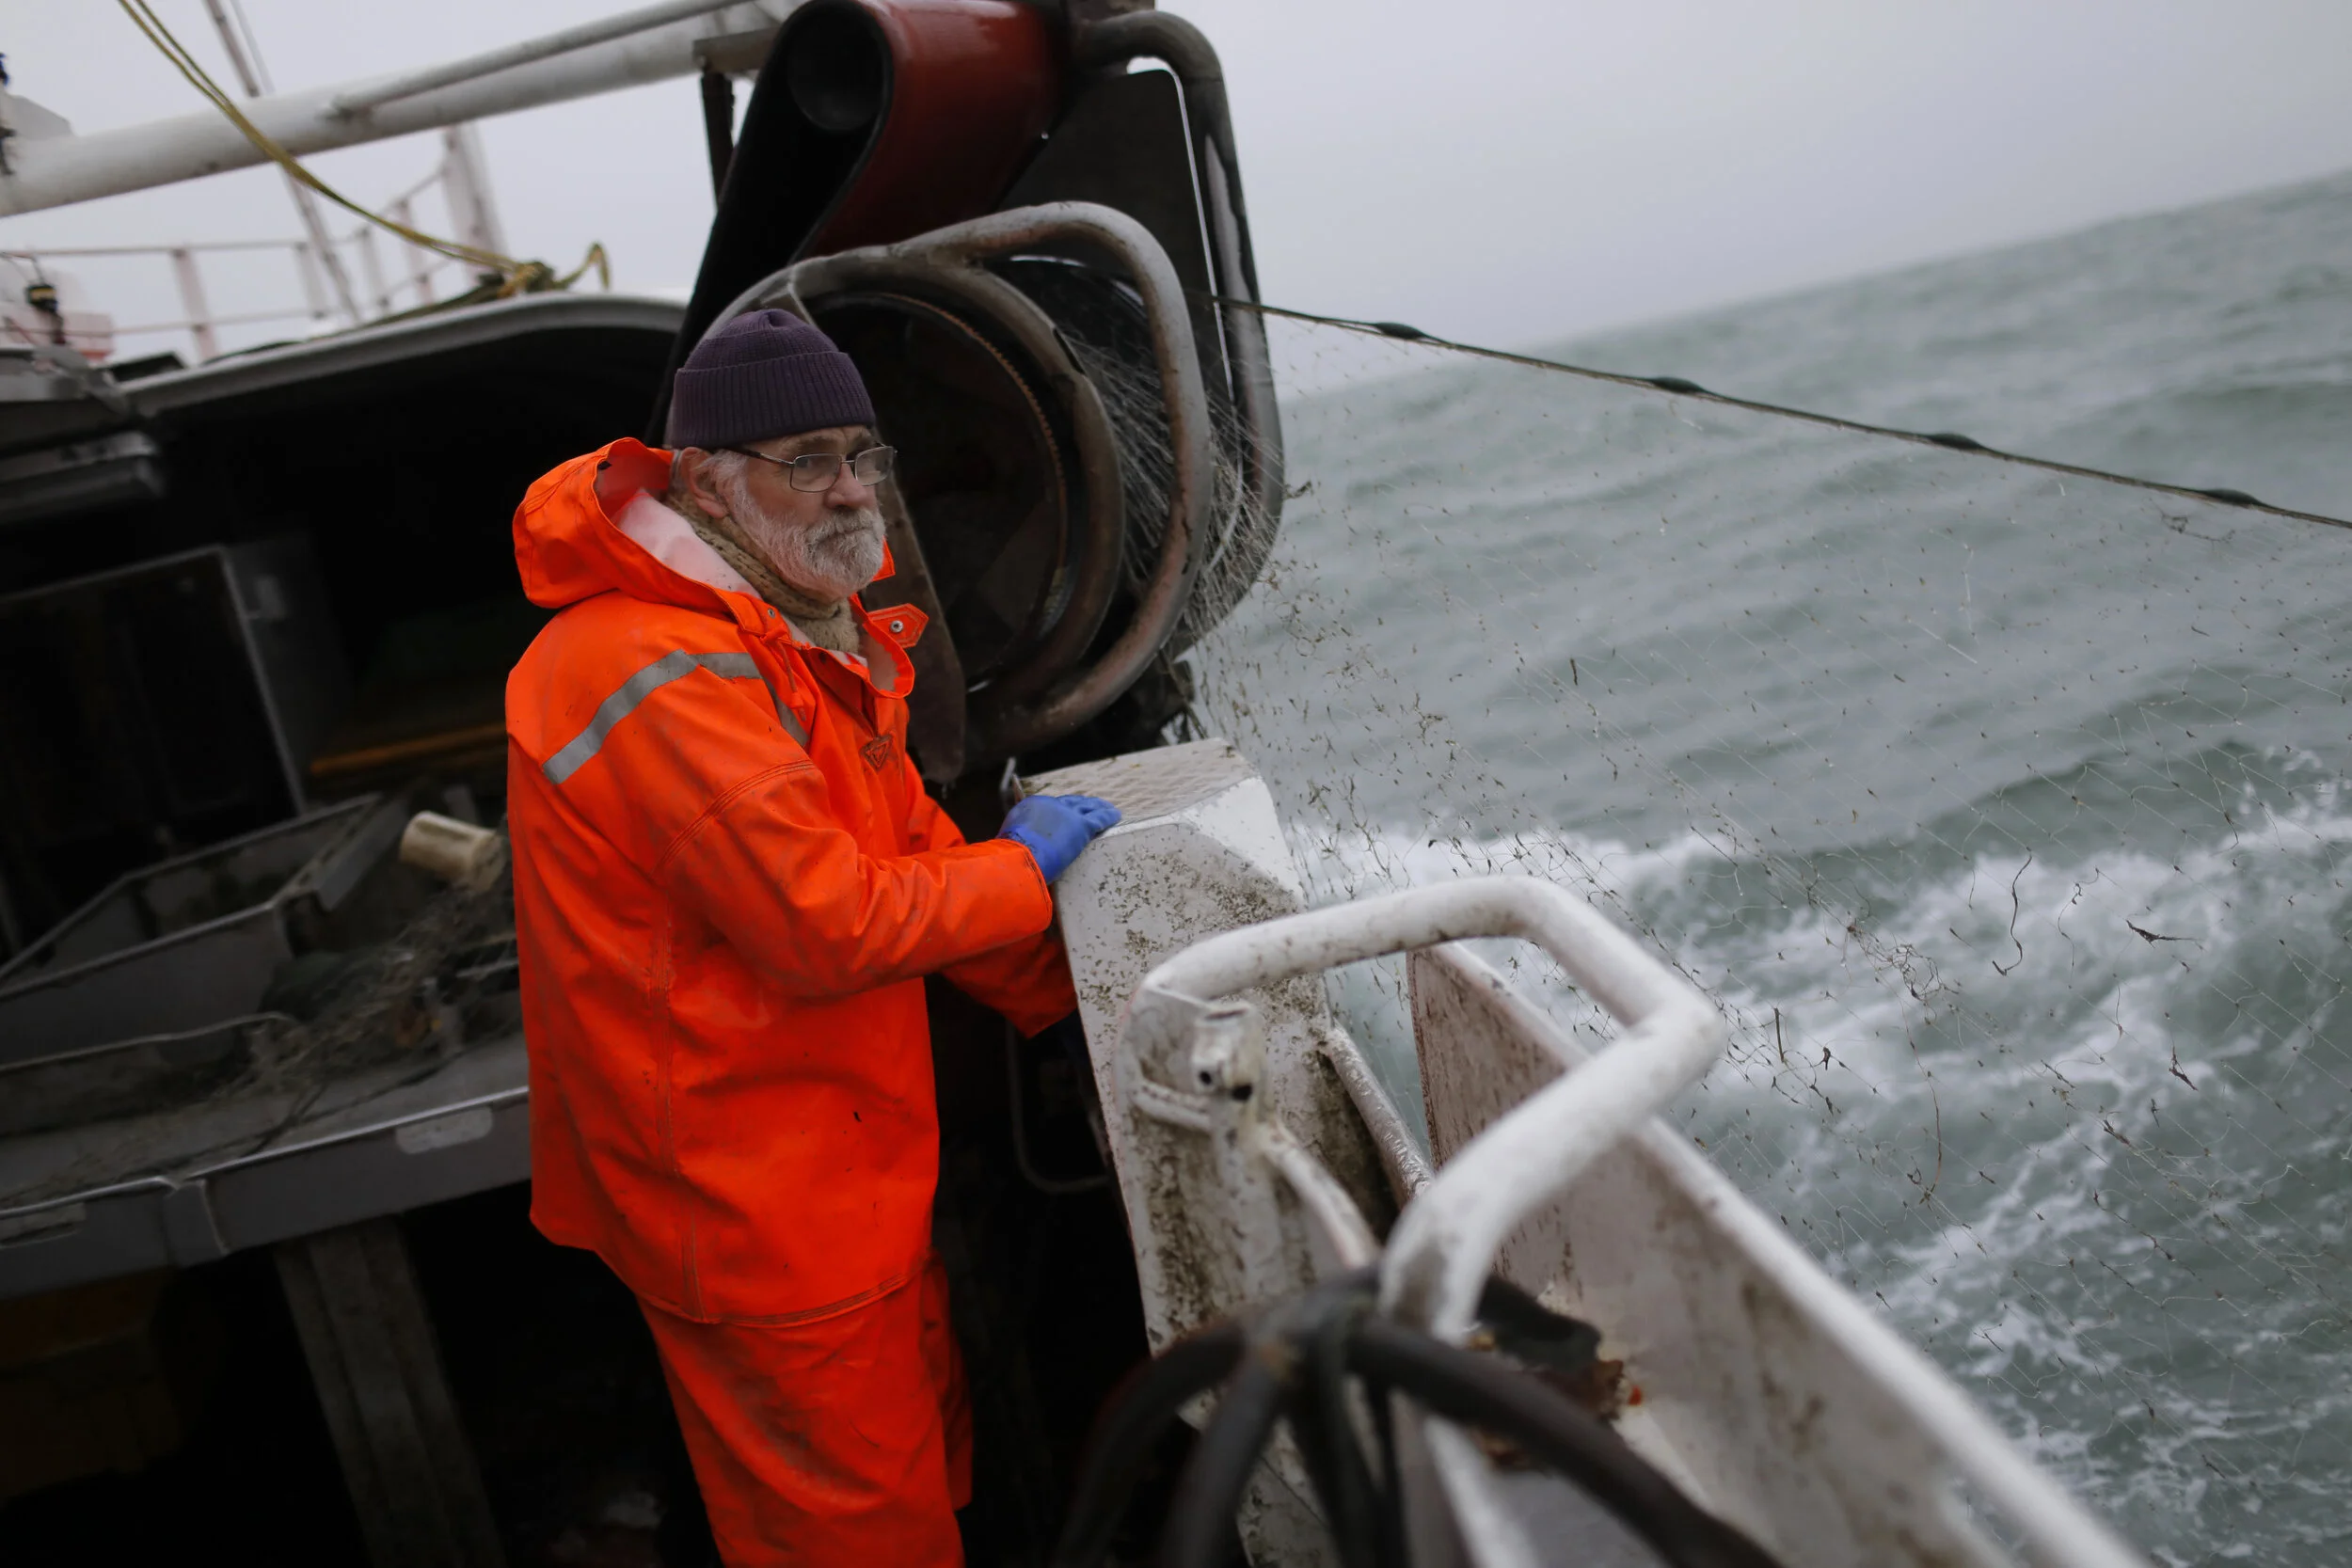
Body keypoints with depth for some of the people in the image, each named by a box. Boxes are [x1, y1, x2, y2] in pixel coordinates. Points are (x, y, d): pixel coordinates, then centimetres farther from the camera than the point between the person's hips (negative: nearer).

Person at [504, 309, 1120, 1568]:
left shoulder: (798, 631, 8)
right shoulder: (668, 673, -27)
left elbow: (904, 846, 11)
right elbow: (826, 924, -28)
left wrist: (1071, 1002, 6)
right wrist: (1023, 871, -13)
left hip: (838, 1164, 10)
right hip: (753, 1198, -10)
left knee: (927, 1453, 24)